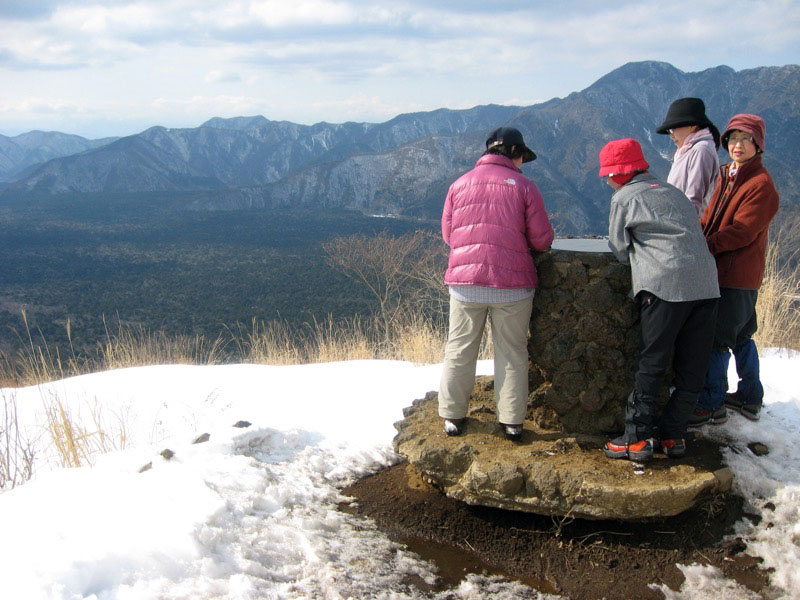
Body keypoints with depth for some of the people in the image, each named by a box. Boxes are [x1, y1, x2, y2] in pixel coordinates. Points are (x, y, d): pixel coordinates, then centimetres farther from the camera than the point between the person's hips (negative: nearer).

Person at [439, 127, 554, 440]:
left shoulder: (460, 184, 5)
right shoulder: (524, 186, -3)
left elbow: (447, 233, 10)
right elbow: (542, 240, -2)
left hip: (465, 281, 2)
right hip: (512, 284, -2)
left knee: (460, 350, 12)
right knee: (512, 352, 8)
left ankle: (453, 416, 18)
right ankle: (512, 421, 12)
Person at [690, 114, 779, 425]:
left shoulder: (761, 185, -15)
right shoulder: (727, 176, 13)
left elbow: (740, 232, -21)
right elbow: (710, 218, 15)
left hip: (736, 274, -9)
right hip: (721, 270, 9)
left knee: (716, 339, -6)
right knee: (741, 336, 17)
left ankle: (711, 405, 2)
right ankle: (750, 398, 29)